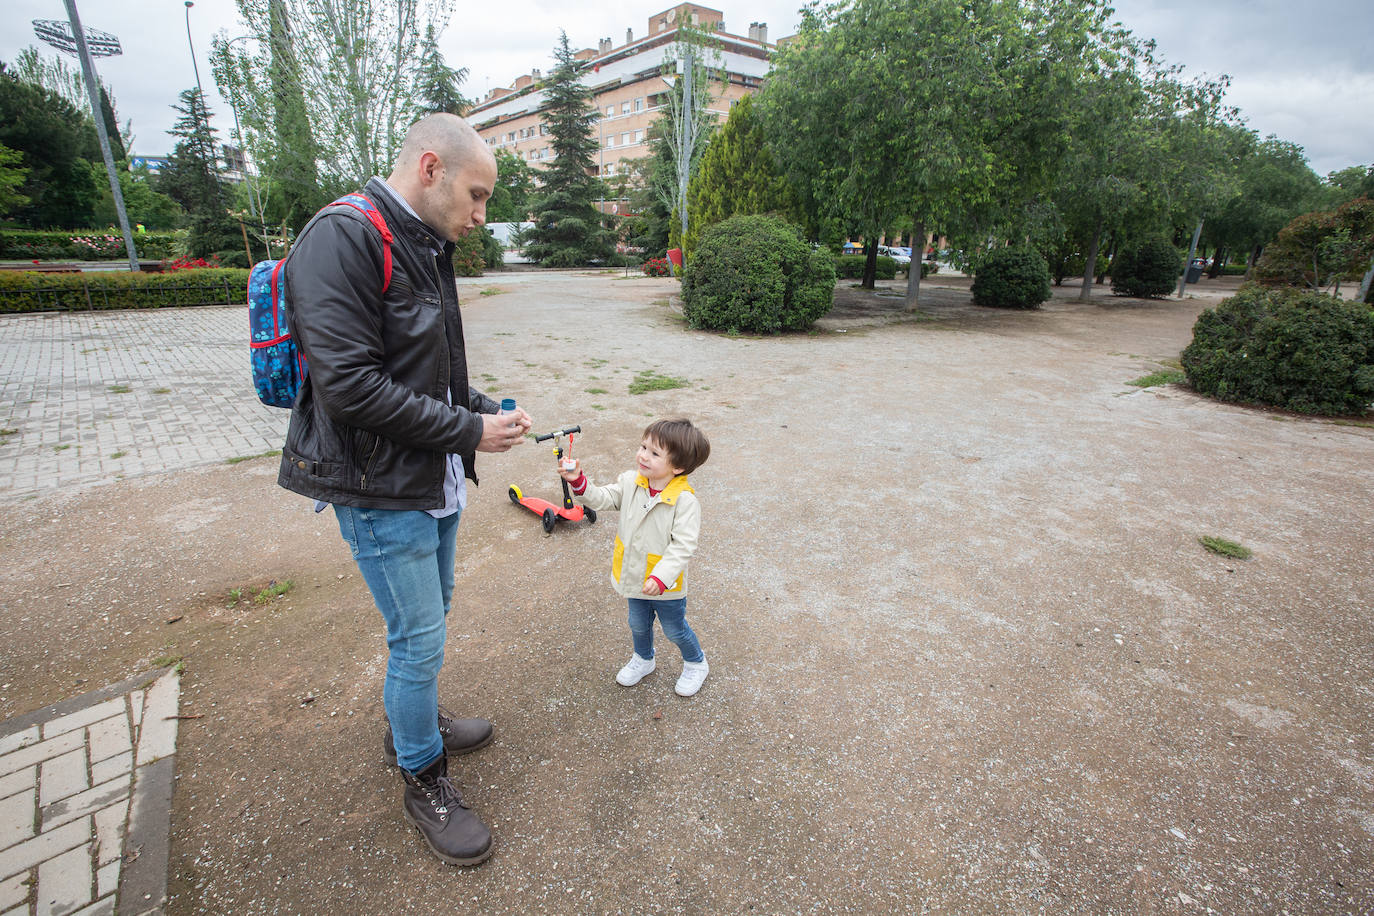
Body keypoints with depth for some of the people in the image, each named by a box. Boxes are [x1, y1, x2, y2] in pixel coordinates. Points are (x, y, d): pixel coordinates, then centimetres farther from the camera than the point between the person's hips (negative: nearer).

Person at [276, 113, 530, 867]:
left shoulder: (427, 248, 11)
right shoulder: (343, 240, -19)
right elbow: (349, 385, -26)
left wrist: (485, 408, 2)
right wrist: (468, 431, -19)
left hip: (435, 484, 9)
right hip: (381, 492, -9)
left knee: (428, 618, 22)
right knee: (419, 641, 3)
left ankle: (415, 722, 46)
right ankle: (423, 783, 25)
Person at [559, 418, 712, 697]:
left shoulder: (685, 501, -28)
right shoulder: (630, 482, -9)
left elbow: (683, 545, -29)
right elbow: (602, 499, -2)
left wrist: (661, 577, -37)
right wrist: (578, 481, -18)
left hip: (666, 586, -5)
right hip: (635, 577, 5)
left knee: (675, 629, 17)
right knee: (638, 624, 27)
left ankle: (696, 664, 46)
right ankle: (643, 659, 56)